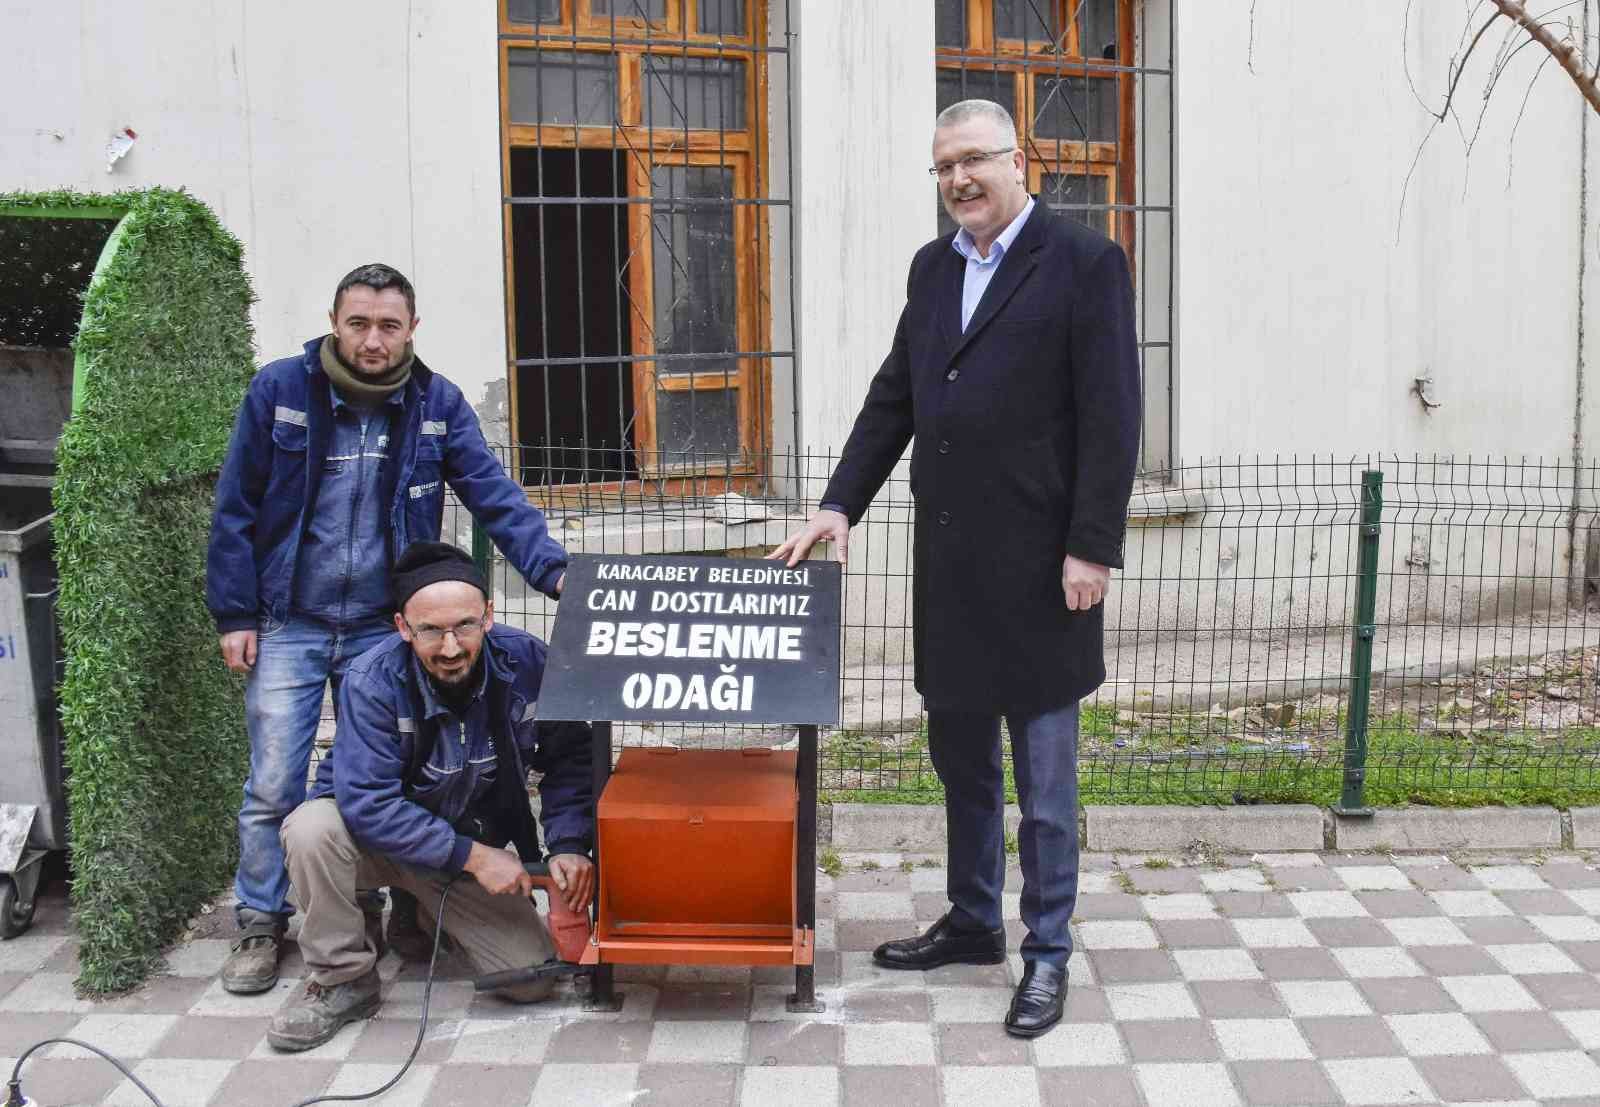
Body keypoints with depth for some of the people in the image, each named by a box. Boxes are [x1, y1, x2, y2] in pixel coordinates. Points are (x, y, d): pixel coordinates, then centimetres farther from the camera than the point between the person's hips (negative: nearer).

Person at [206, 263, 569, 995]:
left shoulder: (438, 404, -3)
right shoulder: (279, 390, -7)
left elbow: (494, 495, -9)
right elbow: (236, 509, -2)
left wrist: (553, 569, -24)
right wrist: (234, 614, -4)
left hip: (384, 628, 1)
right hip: (288, 626, -1)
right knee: (273, 787, 2)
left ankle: (402, 912, 25)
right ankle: (260, 925, 19)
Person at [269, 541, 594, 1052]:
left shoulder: (528, 663, -19)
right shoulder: (373, 680, -26)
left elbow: (569, 760, -6)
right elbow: (367, 802, -32)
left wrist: (569, 846, -21)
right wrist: (473, 856, -33)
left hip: (477, 847, 3)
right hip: (378, 837, -2)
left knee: (534, 979, -11)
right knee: (312, 829, -35)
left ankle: (430, 910, 20)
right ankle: (344, 979, -11)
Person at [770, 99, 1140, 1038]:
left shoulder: (1083, 261, -7)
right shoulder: (934, 267, 13)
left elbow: (1111, 416, -12)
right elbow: (894, 398, 15)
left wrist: (1093, 546, -16)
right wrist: (840, 504, 7)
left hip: (1037, 563, -7)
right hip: (949, 560, 7)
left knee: (1044, 771, 4)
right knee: (961, 756, 18)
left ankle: (1048, 952, 18)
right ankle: (974, 922, 34)